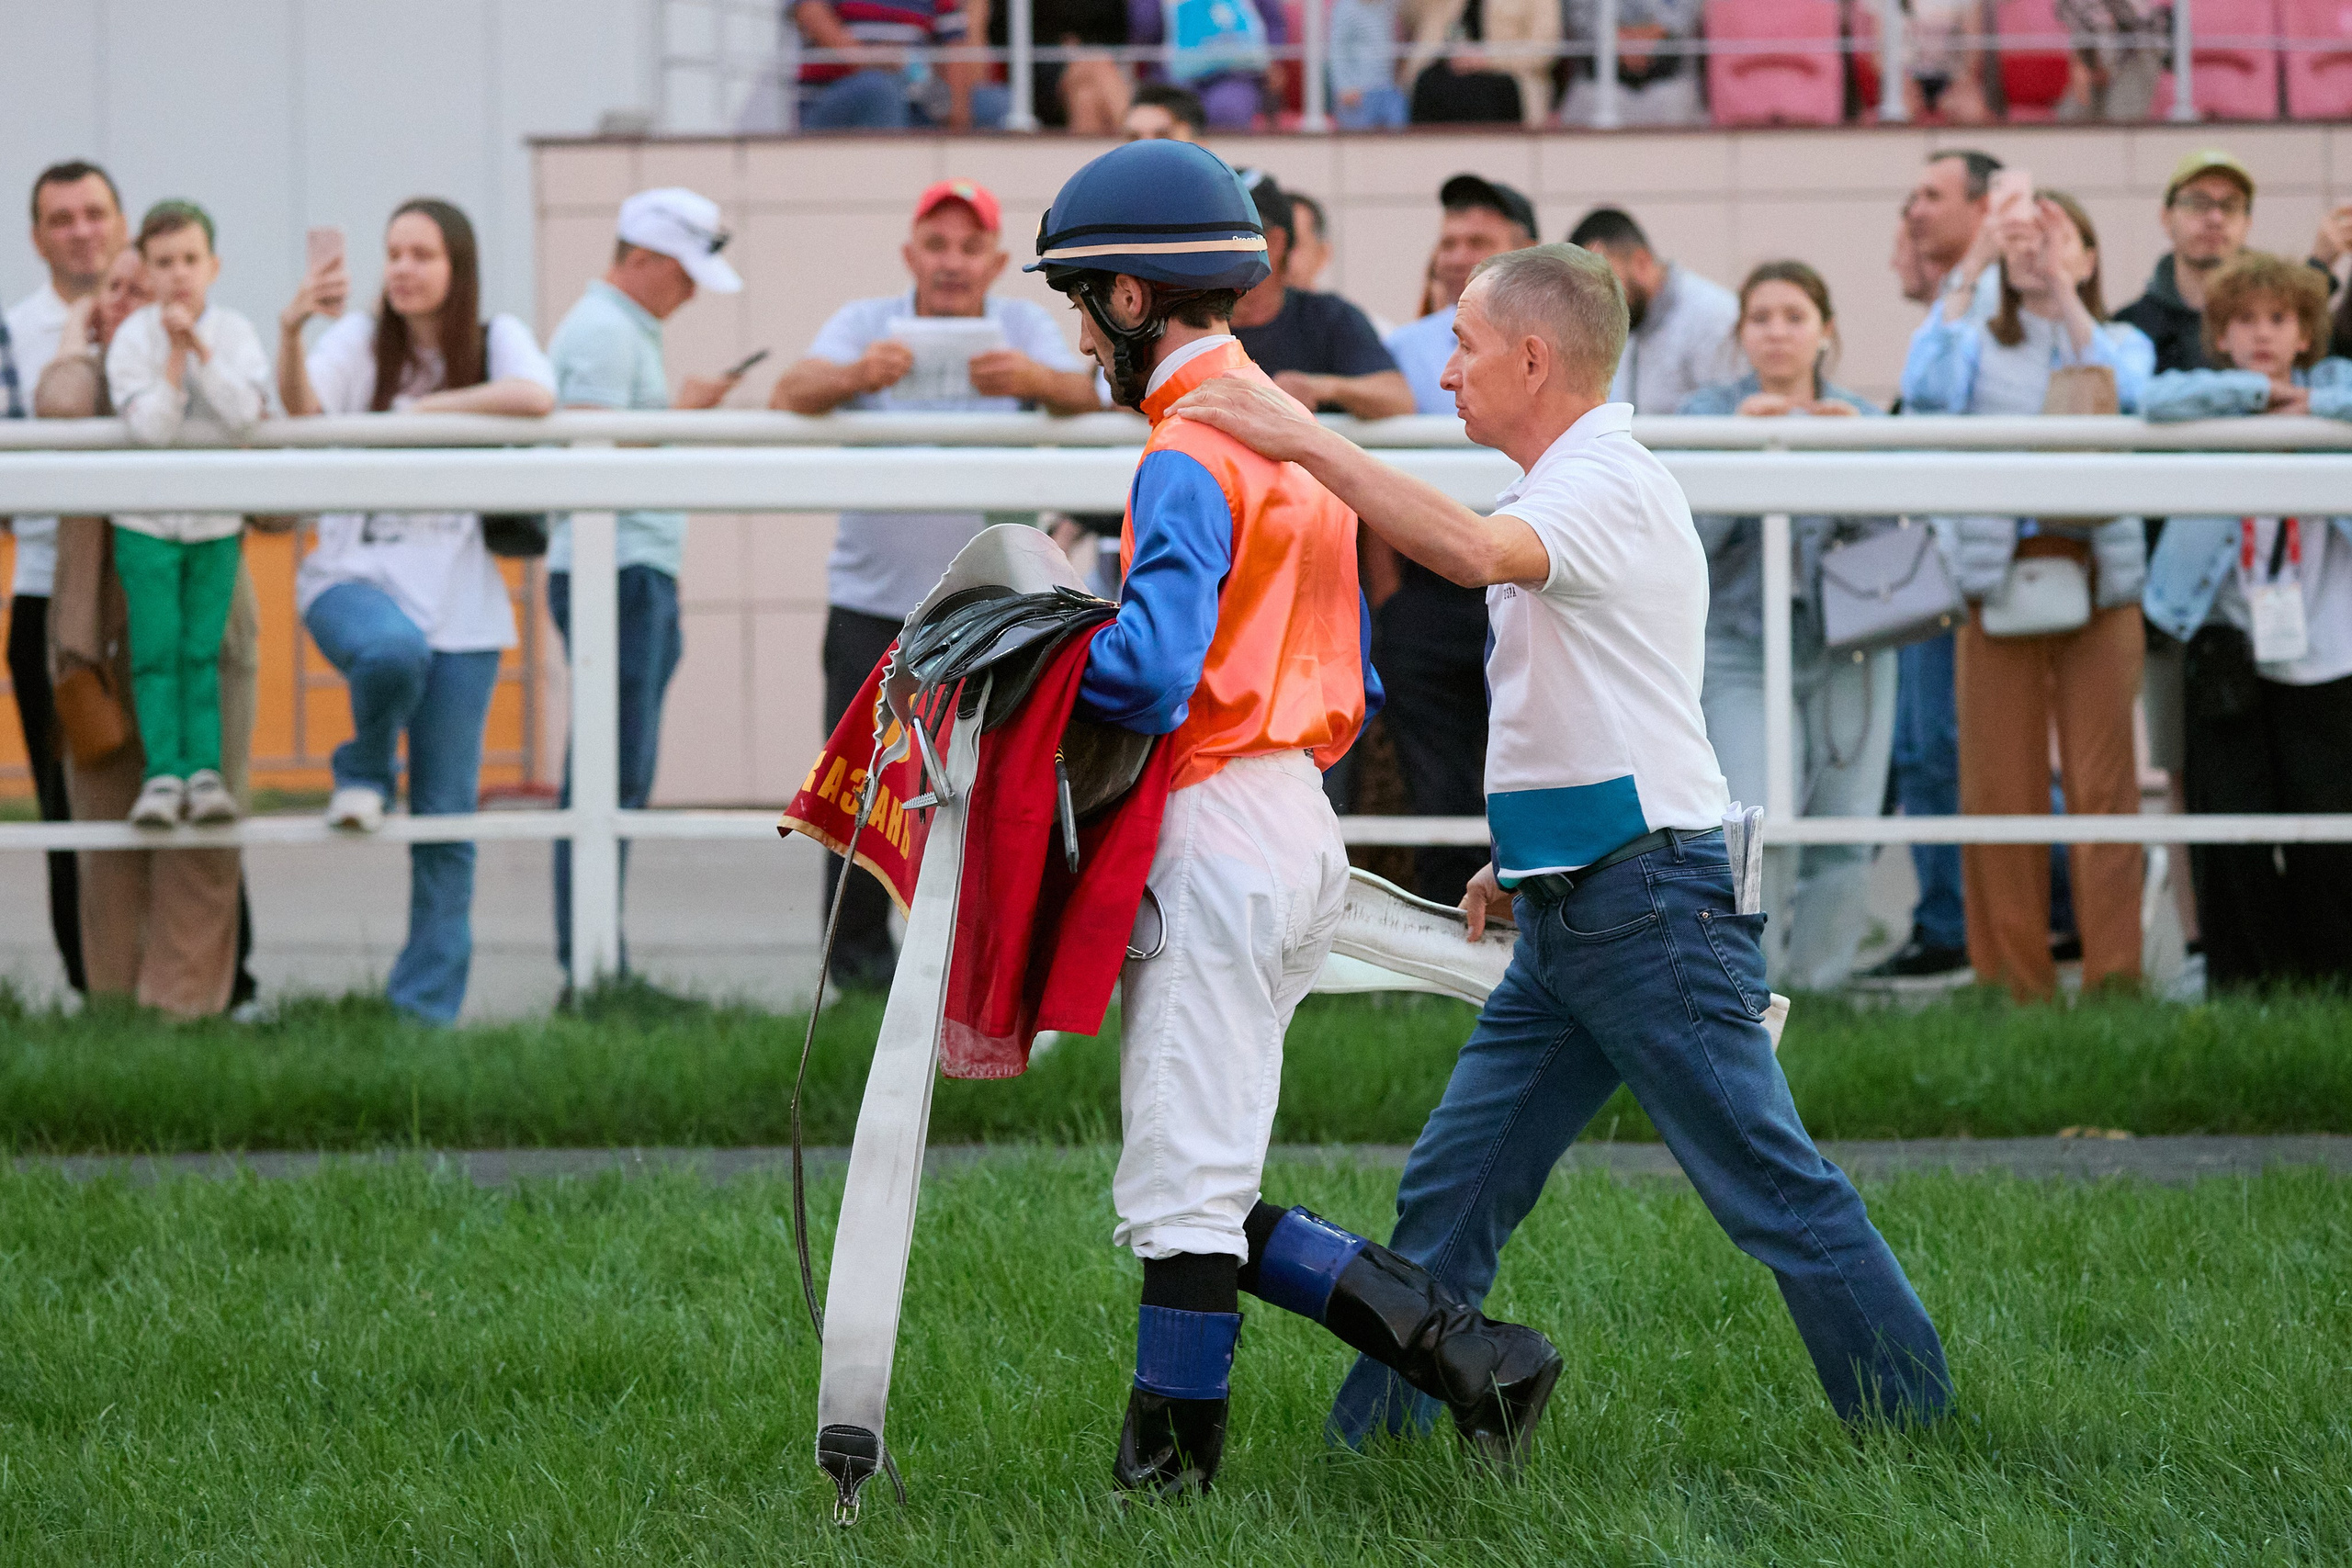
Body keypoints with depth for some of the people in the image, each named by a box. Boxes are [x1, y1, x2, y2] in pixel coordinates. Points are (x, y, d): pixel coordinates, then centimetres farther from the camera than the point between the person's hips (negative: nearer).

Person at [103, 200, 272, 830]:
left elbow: (243, 413, -19)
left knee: (203, 653, -1)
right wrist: (175, 356, -22)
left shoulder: (234, 333, -4)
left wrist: (199, 347, -22)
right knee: (155, 654, -5)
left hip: (216, 521, 1)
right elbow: (151, 427, -18)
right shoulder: (133, 338, -8)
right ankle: (163, 773, -2)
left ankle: (205, 770, 1)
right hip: (145, 521, -1)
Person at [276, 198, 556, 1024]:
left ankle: (427, 1006, 8)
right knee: (392, 648, -38)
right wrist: (291, 331, -38)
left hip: (460, 602, 1)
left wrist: (424, 408, -15)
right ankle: (365, 771, -4)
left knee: (447, 814, 0)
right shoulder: (360, 340, 1)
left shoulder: (497, 338, 3)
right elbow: (303, 405, -19)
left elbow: (536, 396, -19)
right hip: (355, 575, -1)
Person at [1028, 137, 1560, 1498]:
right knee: (1202, 1194, 12)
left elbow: (1149, 674, -23)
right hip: (1302, 828, 10)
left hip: (1217, 837, -10)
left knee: (1182, 1195, -5)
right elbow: (1351, 690, 21)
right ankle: (1466, 1356, 6)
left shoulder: (1190, 457, -13)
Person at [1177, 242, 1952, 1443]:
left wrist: (1303, 443, -32)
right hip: (1569, 916, 10)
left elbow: (1473, 550, -36)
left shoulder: (1609, 487, -14)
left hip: (1650, 905, -10)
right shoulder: (1582, 491, 19)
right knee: (1449, 1193, 7)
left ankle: (1914, 1423, 4)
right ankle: (1371, 1436, 10)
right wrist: (1528, 850, 22)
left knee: (1773, 1188, -4)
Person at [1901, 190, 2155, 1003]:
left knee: (2101, 777, -5)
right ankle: (2013, 984, 4)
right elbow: (1926, 390, -9)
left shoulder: (2121, 342, 14)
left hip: (2096, 567, -1)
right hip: (1999, 570, 1)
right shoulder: (1980, 346, 14)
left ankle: (2114, 972, -2)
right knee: (2000, 783, -1)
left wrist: (2062, 291, -14)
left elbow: (2125, 394, -10)